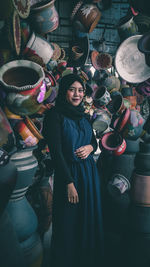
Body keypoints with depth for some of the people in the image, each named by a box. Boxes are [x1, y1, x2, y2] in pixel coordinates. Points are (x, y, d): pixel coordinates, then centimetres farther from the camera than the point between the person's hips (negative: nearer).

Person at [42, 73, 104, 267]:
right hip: (68, 173, -6)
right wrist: (69, 183, -17)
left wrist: (90, 147, -7)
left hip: (89, 173, 7)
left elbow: (94, 141, 18)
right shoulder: (54, 115, -11)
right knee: (69, 224, 8)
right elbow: (56, 151, -16)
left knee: (90, 220, 18)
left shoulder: (82, 115, 9)